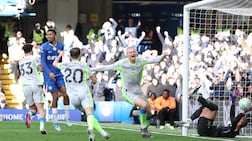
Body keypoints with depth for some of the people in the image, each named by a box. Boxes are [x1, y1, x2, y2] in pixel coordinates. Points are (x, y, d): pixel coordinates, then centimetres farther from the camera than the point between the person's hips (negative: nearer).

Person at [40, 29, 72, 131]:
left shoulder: (60, 45, 4)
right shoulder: (44, 47, -6)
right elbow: (43, 62, -8)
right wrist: (49, 73, -21)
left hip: (60, 74, 3)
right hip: (49, 75, -3)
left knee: (66, 94, -9)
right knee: (55, 97, -4)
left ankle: (67, 117, 7)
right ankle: (55, 121, 9)